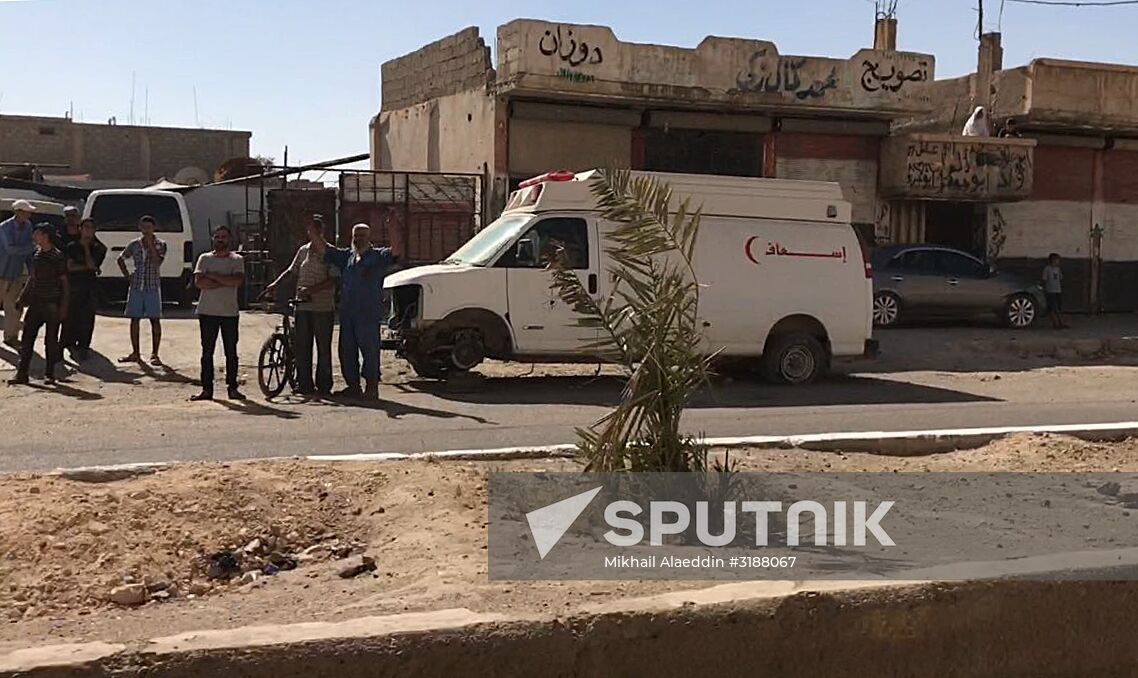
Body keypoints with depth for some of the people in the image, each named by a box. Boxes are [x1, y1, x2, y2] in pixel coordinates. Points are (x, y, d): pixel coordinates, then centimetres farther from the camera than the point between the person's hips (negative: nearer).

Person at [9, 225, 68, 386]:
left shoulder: (57, 256, -9)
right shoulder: (36, 252, 10)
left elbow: (64, 282, -7)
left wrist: (64, 305, -10)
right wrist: (22, 297, 17)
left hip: (52, 303, -6)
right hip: (36, 302, 6)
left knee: (51, 339, 1)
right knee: (27, 337, 2)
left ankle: (49, 374, 11)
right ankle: (22, 373, 6)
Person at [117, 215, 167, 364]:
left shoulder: (160, 245, 0)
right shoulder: (134, 244, 7)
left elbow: (157, 262, -16)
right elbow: (121, 259, 20)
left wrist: (151, 244, -17)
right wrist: (127, 275, 9)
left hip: (153, 287, -3)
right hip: (136, 286, 3)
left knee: (155, 320, -2)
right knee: (135, 319, 4)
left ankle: (154, 354, 4)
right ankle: (135, 353, 12)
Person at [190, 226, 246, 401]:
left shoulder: (237, 260, 5)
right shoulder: (204, 258, 7)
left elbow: (237, 281, -14)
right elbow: (199, 282, -7)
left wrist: (213, 276, -11)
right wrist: (225, 281, -11)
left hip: (230, 312, -1)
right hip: (207, 312, 1)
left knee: (231, 353, 4)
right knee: (207, 352, 3)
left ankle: (232, 388, 10)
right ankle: (207, 389, 8)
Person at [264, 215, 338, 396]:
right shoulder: (303, 250, 14)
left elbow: (333, 281, -11)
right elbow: (291, 271, 22)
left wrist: (311, 289, -20)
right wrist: (275, 283, 7)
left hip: (323, 307, -5)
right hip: (303, 306, 5)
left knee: (323, 347, 0)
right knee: (301, 346, 4)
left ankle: (324, 386, 8)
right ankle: (304, 384, 11)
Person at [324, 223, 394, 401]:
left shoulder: (378, 256, 2)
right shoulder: (346, 256, 18)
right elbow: (324, 250, 17)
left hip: (369, 314, -6)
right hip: (347, 313, 6)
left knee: (370, 349, -4)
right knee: (347, 350, 9)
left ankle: (372, 387, 2)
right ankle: (353, 386, 18)